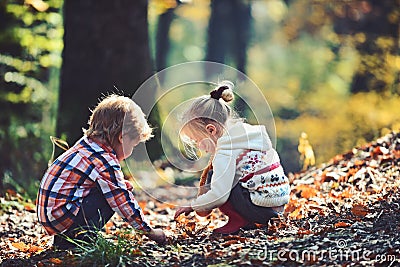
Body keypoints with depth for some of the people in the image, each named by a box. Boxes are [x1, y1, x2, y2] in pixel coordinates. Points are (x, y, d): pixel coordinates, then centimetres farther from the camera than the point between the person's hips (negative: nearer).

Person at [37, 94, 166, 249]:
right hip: (62, 217, -9)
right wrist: (149, 231, -2)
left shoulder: (86, 143, 11)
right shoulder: (106, 163, -16)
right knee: (110, 196, -10)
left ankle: (65, 238, 12)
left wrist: (123, 185, 12)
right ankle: (81, 239, -9)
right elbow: (123, 202, -11)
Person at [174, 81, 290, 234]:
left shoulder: (226, 150, -15)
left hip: (261, 208, -9)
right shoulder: (243, 134, 13)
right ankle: (245, 220, 13)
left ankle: (238, 221, -2)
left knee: (212, 176, -3)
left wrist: (192, 206, -5)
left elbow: (219, 195, -21)